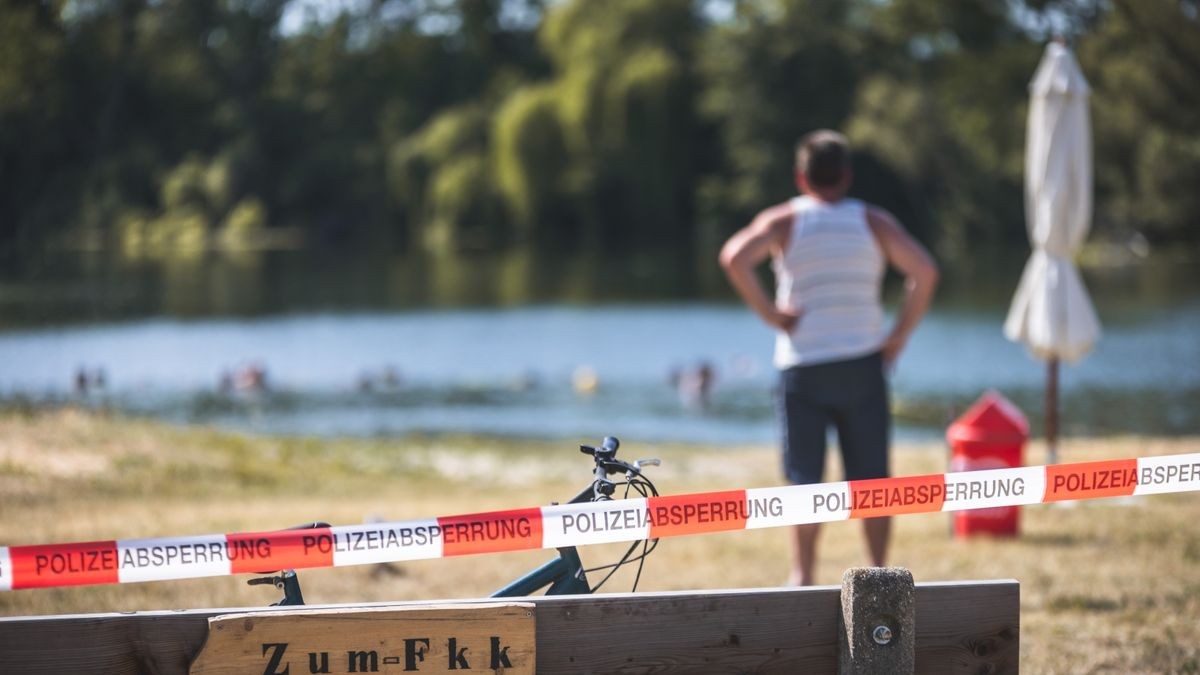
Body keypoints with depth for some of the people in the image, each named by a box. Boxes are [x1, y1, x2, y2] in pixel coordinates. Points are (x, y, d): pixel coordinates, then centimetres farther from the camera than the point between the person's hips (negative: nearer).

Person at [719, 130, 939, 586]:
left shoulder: (783, 222, 2)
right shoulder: (873, 222, 6)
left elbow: (734, 259, -16)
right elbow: (924, 270, -7)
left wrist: (769, 313, -8)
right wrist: (901, 334, -1)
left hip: (803, 367, -1)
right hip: (862, 364, 1)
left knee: (805, 480, 1)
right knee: (870, 479, 6)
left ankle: (802, 578, -4)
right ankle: (879, 573, 5)